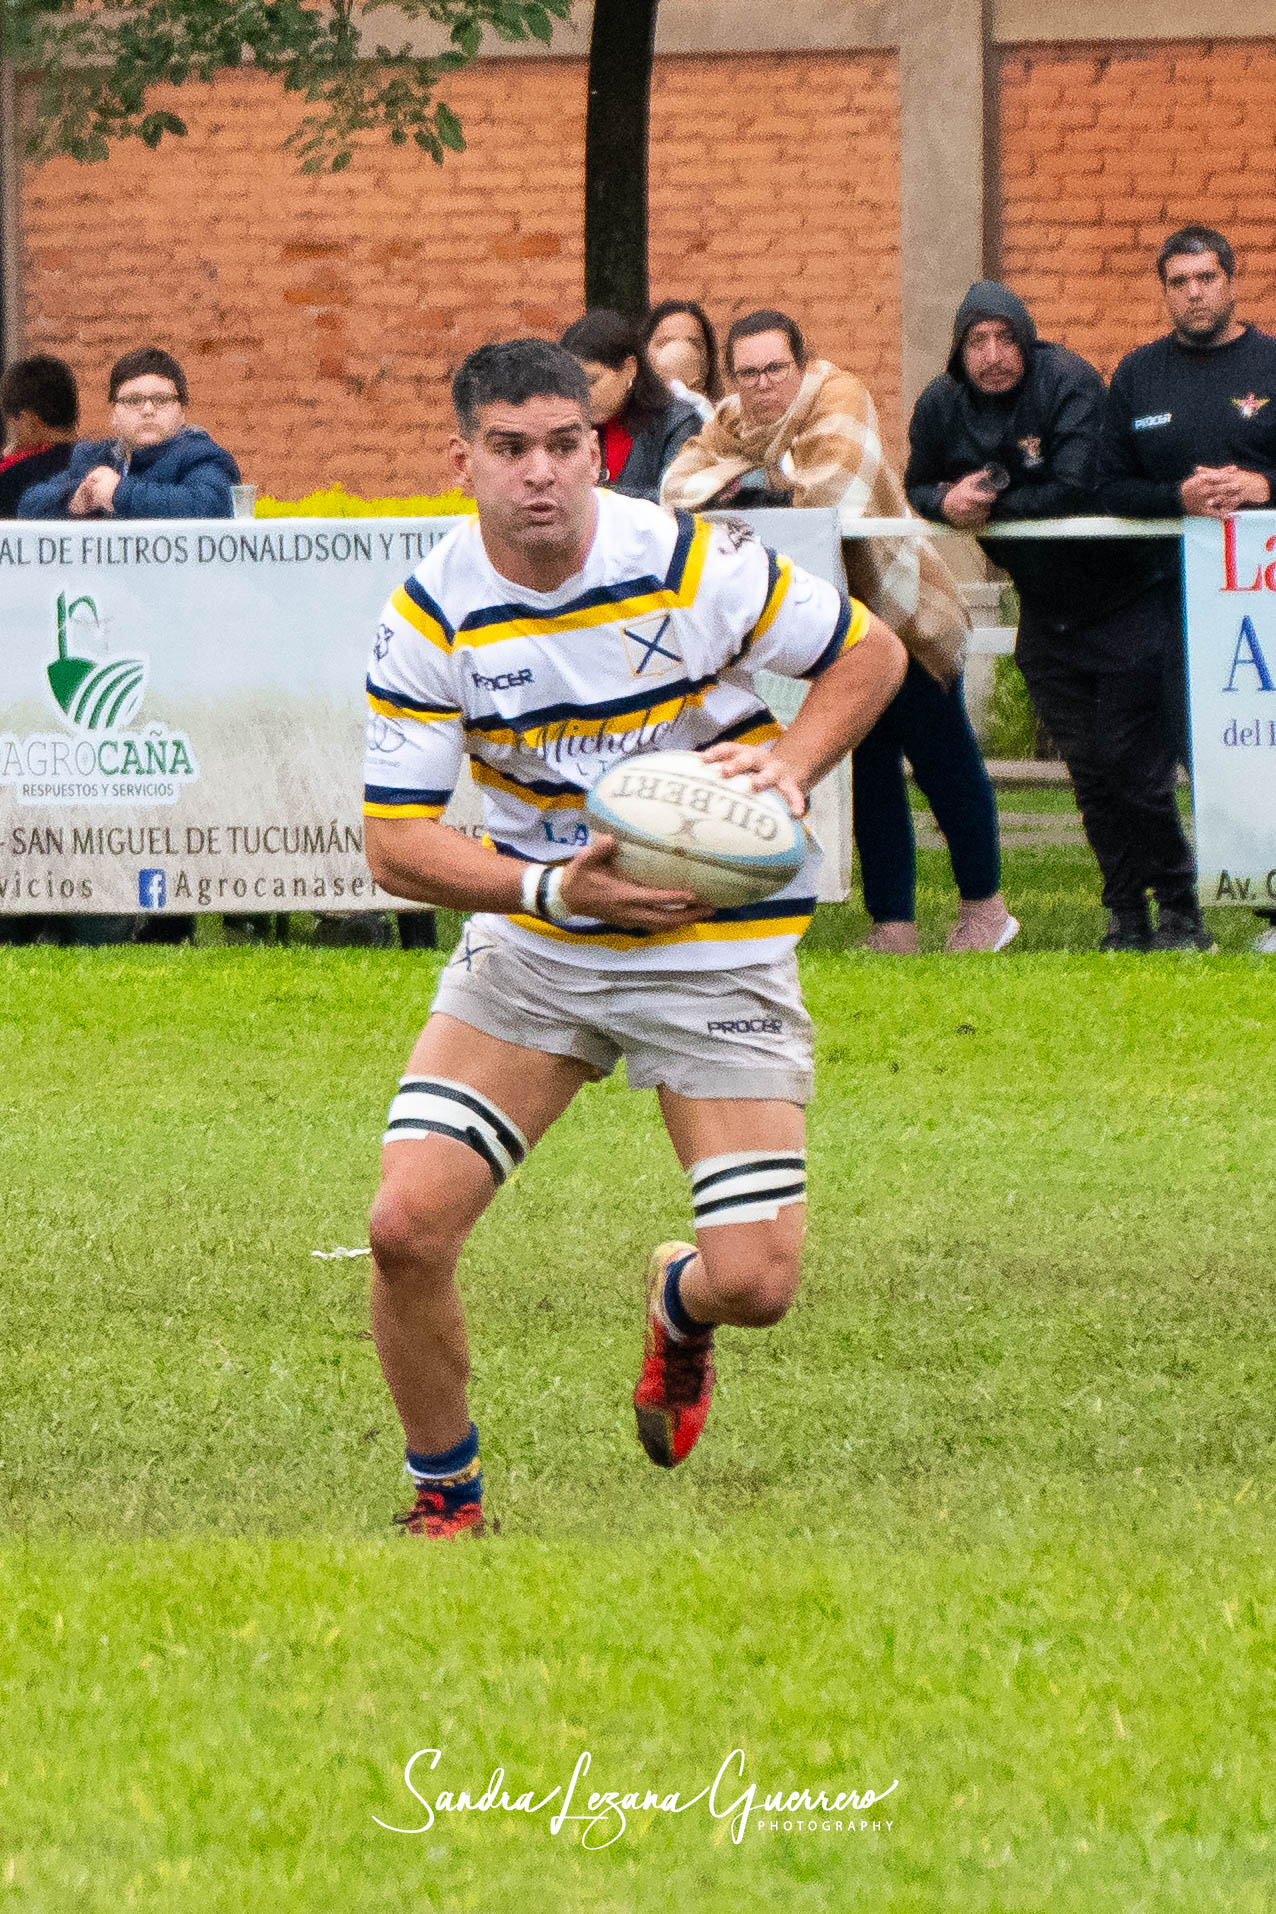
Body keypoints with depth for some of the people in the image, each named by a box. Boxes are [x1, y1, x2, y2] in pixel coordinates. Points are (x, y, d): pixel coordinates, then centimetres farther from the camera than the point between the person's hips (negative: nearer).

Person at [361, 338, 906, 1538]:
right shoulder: (432, 617, -12)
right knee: (407, 1223, -17)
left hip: (720, 951, -1)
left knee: (756, 1283, -9)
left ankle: (681, 1303, 31)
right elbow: (395, 844, -10)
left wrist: (789, 767, -19)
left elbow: (870, 652, -1)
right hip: (531, 942, 1)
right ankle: (443, 1495, 7)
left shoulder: (696, 562, -15)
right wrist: (554, 887, -25)